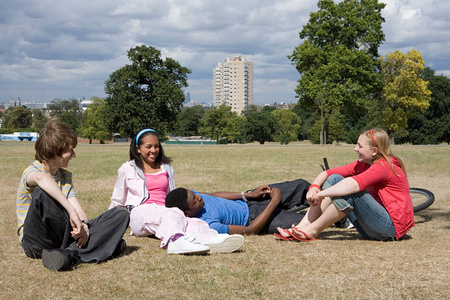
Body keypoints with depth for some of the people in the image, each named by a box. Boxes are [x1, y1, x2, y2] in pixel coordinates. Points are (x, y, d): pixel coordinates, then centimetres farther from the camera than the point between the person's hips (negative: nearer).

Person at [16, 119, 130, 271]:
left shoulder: (65, 175, 15)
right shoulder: (31, 171, -11)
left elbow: (78, 209, 2)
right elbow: (40, 178, -38)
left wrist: (84, 224, -21)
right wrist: (71, 211, -47)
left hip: (63, 234, 7)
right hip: (37, 241, -6)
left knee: (121, 215, -9)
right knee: (41, 192, -35)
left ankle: (71, 255, -31)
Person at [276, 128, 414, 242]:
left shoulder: (384, 166, -18)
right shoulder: (363, 164, 8)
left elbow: (353, 184, -36)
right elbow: (327, 173, 2)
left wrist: (321, 194, -34)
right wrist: (314, 187, -18)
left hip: (391, 226, -8)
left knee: (351, 192, -30)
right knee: (335, 179, -4)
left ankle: (312, 231, -19)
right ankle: (302, 226, -14)